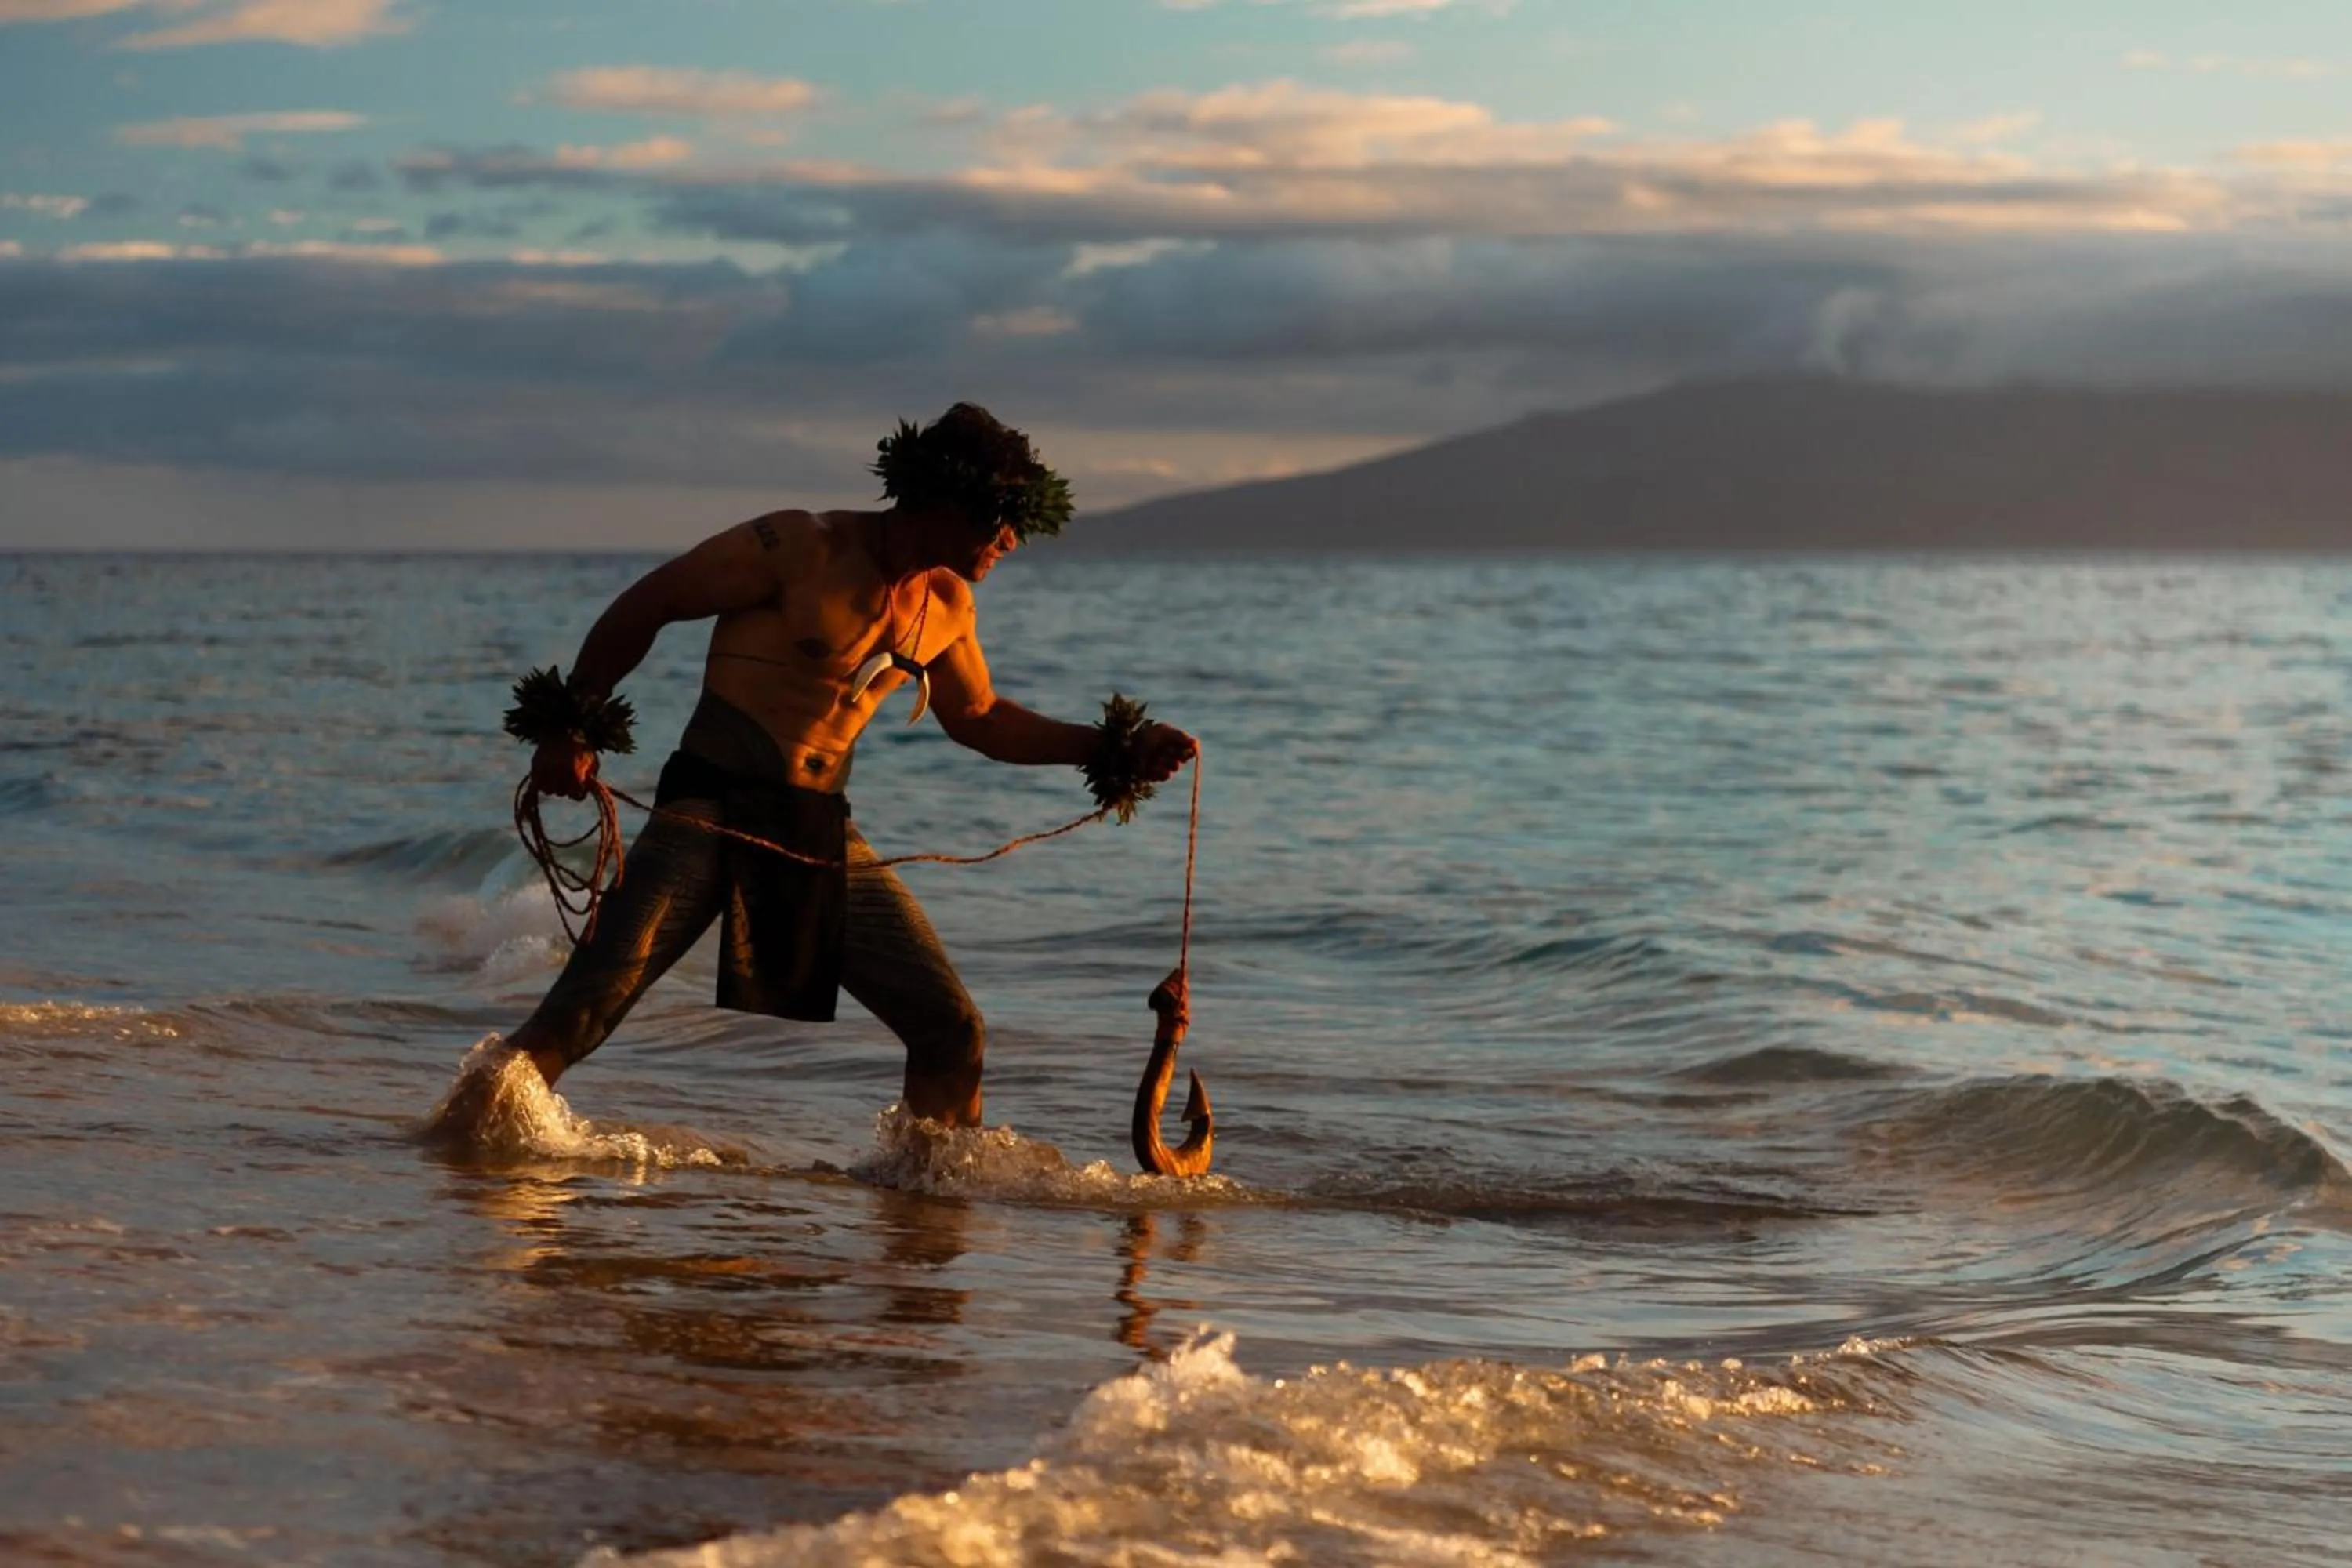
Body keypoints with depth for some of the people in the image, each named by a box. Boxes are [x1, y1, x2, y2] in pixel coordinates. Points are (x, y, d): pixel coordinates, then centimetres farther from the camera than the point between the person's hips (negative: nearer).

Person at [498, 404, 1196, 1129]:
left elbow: (979, 718, 28)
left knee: (953, 1030, 1)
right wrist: (572, 728, -8)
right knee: (592, 1000, -22)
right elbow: (646, 604, -4)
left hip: (824, 837, 6)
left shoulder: (947, 608, 11)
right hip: (712, 807, -6)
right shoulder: (800, 548, -10)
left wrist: (1111, 748, 20)